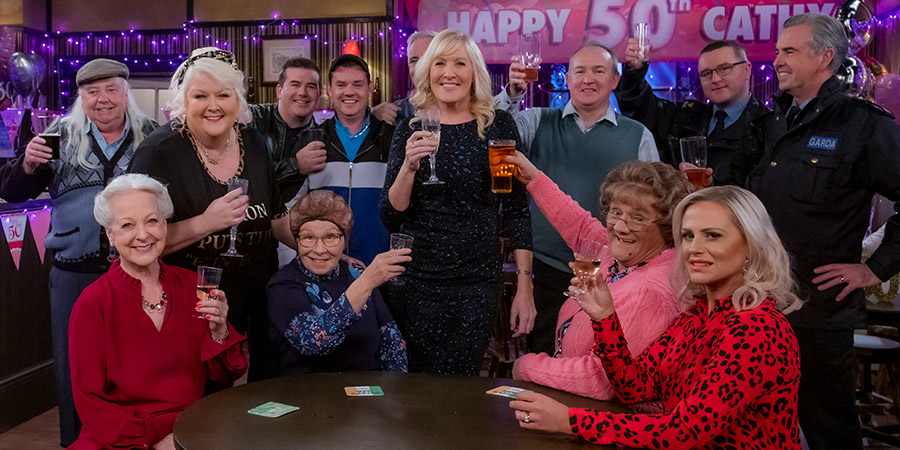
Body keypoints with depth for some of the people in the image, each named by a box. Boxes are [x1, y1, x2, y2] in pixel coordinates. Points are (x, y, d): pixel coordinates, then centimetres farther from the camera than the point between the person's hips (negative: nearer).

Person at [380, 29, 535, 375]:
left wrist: (525, 287, -2)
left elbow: (516, 210, 3)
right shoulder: (410, 131, 3)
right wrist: (409, 167, -17)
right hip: (416, 280, 0)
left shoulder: (498, 126, 2)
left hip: (477, 283, 0)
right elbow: (390, 218, 0)